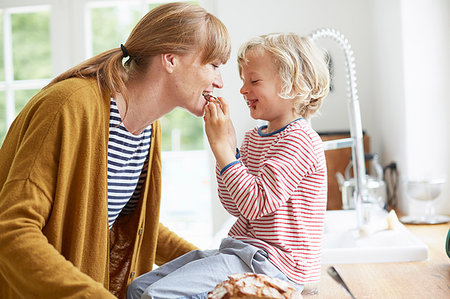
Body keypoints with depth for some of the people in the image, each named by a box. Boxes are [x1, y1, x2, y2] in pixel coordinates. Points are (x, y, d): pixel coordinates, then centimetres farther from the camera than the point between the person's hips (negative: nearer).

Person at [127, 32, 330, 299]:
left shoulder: (299, 140, -14)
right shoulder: (255, 137, 15)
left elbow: (256, 205, -24)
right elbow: (235, 207, 11)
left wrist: (222, 147, -19)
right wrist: (226, 147, 1)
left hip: (273, 262, -9)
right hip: (242, 251, 10)